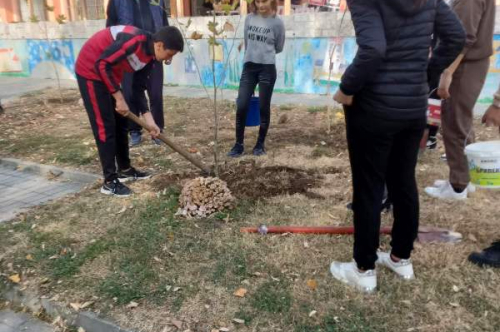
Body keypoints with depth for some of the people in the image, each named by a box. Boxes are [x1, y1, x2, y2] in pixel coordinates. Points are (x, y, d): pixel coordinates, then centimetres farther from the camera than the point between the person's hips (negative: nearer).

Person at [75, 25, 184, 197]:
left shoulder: (149, 57, 0)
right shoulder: (135, 40, -28)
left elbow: (139, 88, 5)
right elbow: (102, 64, -29)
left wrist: (149, 120, -1)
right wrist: (119, 98, -23)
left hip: (109, 73, 9)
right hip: (91, 70, -9)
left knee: (120, 123, 13)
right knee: (105, 127, -9)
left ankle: (125, 170, 26)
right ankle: (110, 181, -1)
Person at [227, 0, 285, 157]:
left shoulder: (277, 22, -4)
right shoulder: (249, 18, 7)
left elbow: (279, 48, 6)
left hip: (267, 68, -3)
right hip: (249, 66, 3)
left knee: (264, 107, 4)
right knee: (241, 106, -3)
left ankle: (260, 144, 18)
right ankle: (239, 145, 9)